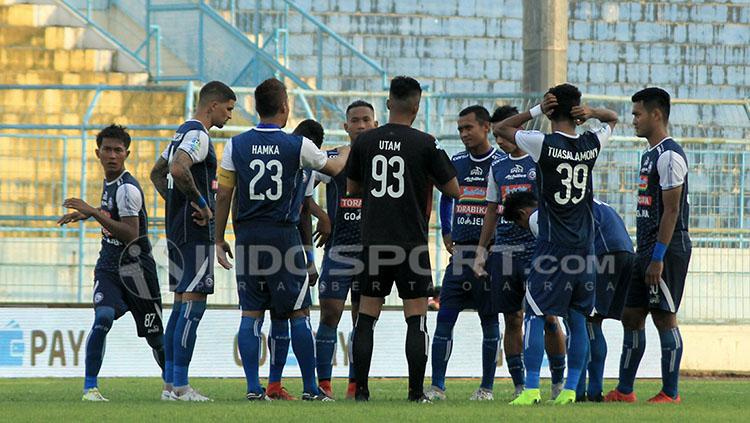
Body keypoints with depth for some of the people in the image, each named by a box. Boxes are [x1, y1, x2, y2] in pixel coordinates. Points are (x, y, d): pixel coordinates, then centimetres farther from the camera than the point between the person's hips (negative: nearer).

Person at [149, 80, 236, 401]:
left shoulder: (184, 132, 18)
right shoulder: (197, 135, -13)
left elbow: (157, 173, 28)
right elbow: (177, 169, -30)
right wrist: (201, 203, -20)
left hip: (177, 228, 10)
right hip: (196, 231, -10)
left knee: (181, 302, 13)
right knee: (193, 304, -10)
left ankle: (171, 382, 15)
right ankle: (181, 386, -12)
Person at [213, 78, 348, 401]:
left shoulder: (236, 146, 0)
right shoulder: (298, 146, -5)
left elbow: (223, 196, 3)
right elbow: (334, 168, 13)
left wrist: (219, 240, 11)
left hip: (247, 237, 2)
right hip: (284, 237, -2)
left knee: (251, 314, 5)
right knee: (299, 314, 5)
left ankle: (253, 387, 2)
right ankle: (310, 388, 6)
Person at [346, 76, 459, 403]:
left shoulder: (365, 141, 2)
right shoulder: (425, 144, -7)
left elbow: (352, 188, 15)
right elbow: (454, 191, 1)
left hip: (373, 241, 3)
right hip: (411, 242, -3)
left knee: (366, 318, 9)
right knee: (416, 319, 2)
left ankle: (361, 391, 5)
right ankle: (416, 392, -2)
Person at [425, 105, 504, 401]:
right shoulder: (456, 163, 11)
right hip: (460, 252, 5)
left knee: (489, 321, 3)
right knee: (444, 318, -1)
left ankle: (487, 387, 8)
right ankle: (437, 386, 1)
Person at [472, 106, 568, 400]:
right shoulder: (498, 168, 15)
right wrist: (481, 251, 14)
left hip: (537, 250, -5)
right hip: (504, 251, 5)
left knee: (547, 318, -5)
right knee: (513, 320, 4)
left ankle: (559, 381, 5)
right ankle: (519, 387, 7)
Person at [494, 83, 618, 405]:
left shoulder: (544, 144, -10)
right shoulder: (591, 145, 2)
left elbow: (501, 128, 5)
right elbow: (613, 119, 24)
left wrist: (537, 110, 0)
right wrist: (592, 113, 3)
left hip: (552, 248, -4)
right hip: (584, 247, 4)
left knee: (534, 317, -3)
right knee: (578, 320, 9)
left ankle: (531, 390, -11)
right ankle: (570, 390, 9)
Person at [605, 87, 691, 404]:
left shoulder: (670, 155, -13)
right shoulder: (649, 155, 18)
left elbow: (671, 209, -18)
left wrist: (658, 258, -21)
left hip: (666, 250, -10)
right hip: (647, 248, 10)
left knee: (664, 318, -6)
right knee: (632, 316, 11)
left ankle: (670, 394, -2)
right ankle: (624, 391, 16)